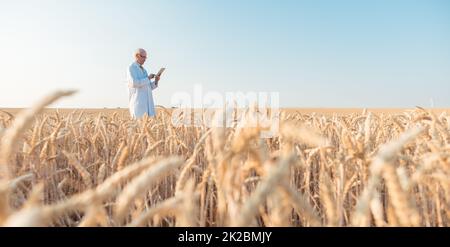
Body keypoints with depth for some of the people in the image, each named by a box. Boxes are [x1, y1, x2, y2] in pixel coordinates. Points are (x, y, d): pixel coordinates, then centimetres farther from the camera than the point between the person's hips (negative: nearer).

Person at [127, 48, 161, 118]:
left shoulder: (144, 70, 22)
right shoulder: (131, 68, -1)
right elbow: (134, 83, -18)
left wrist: (156, 81, 2)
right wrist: (148, 78, -10)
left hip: (148, 103, 7)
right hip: (138, 102, -7)